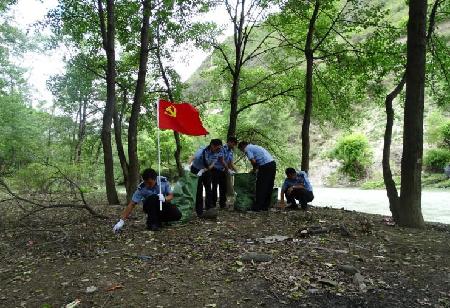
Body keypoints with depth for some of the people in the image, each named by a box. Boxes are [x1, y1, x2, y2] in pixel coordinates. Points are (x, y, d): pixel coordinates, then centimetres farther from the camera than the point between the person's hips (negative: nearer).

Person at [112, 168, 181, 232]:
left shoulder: (164, 181, -18)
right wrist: (121, 221, -26)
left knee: (177, 215, -25)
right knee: (152, 198, -36)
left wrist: (165, 199, -34)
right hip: (150, 208, -2)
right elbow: (132, 204, -21)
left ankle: (159, 219, 5)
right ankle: (152, 223, -16)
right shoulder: (141, 188, -22)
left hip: (163, 206, 2)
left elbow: (171, 195, -9)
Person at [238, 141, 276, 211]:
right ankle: (265, 206, 19)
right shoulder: (254, 146, 28)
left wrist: (254, 169, 5)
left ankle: (257, 207, 2)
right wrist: (256, 168, 22)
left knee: (260, 187, -2)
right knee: (269, 187, 11)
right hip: (273, 163, 9)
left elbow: (253, 161, -11)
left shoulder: (247, 149, 0)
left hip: (265, 166, -9)